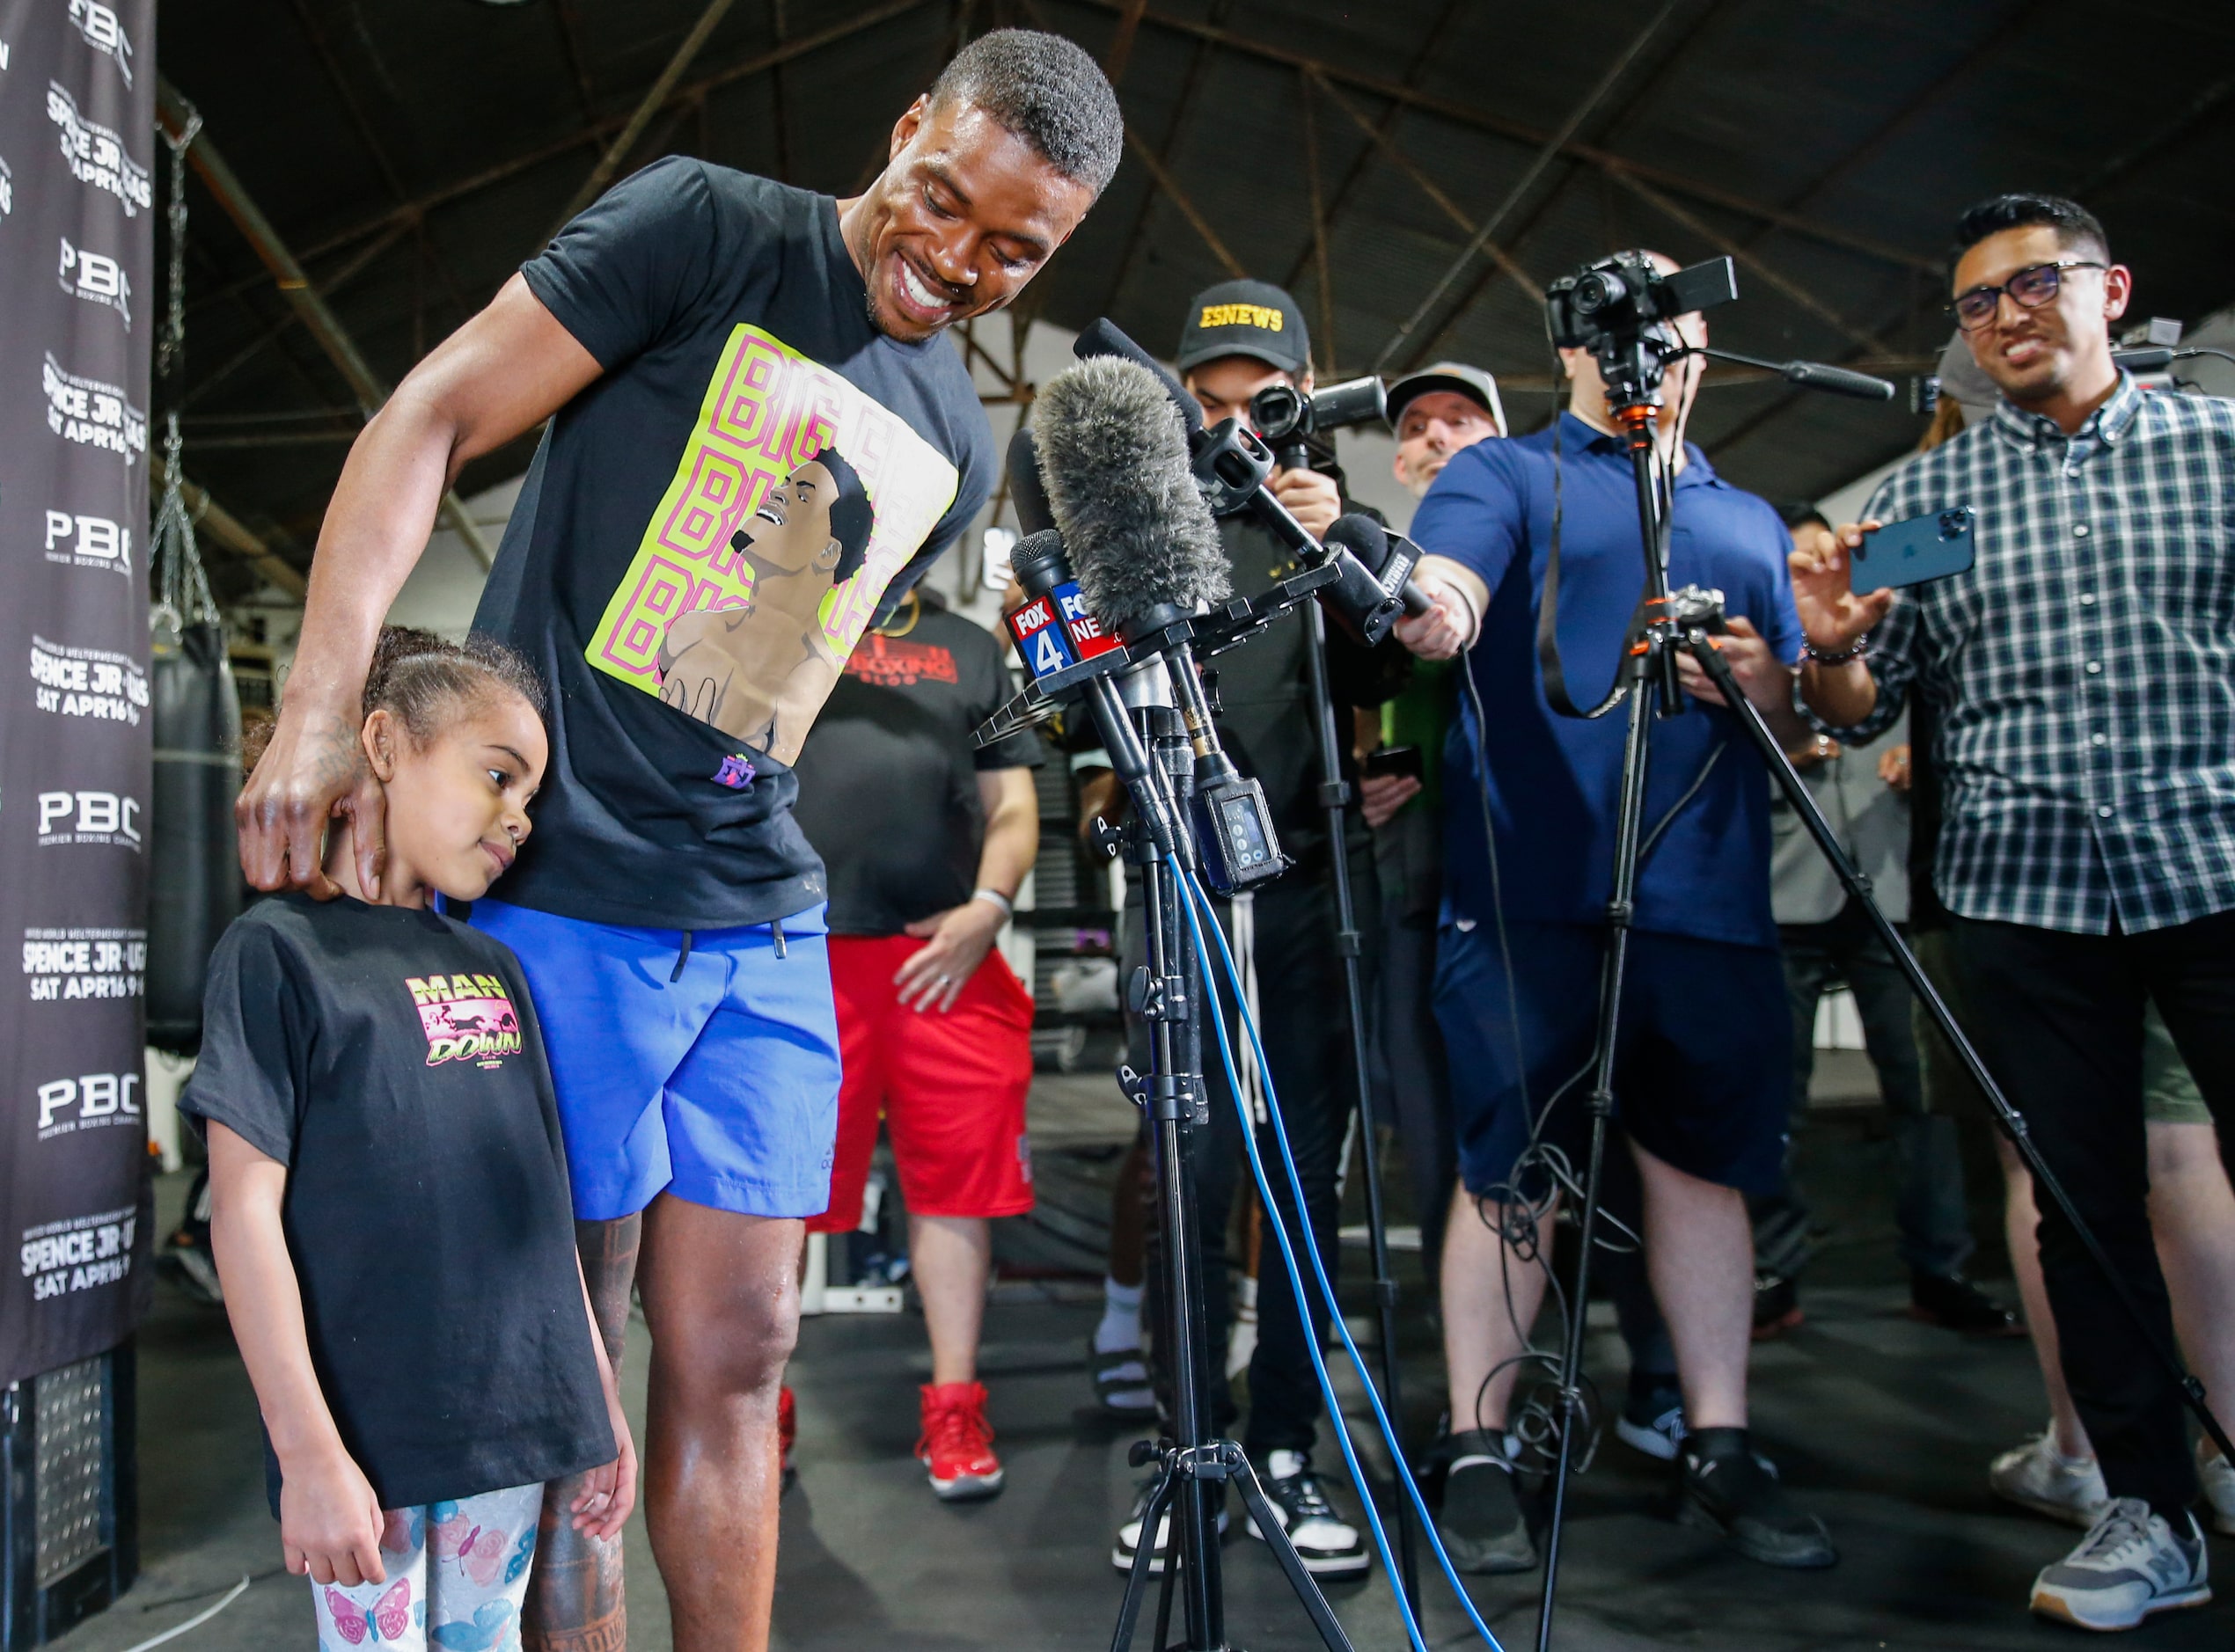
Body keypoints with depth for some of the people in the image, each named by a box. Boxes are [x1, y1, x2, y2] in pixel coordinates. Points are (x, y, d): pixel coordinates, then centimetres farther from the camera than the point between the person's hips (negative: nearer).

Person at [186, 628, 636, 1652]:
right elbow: (246, 1212, -12)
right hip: (368, 1435, -5)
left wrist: (600, 1397, 14)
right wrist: (307, 1451, -15)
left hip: (514, 1418, 6)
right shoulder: (280, 950, -8)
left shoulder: (493, 970, 10)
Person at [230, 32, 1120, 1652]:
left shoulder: (957, 447, 14)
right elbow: (433, 419, -8)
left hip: (766, 925, 6)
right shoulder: (711, 229, -3)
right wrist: (324, 707, -18)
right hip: (556, 898, -5)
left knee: (739, 1355, 11)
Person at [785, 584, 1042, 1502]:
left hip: (944, 955, 2)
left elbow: (1012, 802, 14)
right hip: (798, 950, -1)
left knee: (959, 1175, 1)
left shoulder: (970, 648, 20)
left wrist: (989, 906, -2)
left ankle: (953, 1412, 14)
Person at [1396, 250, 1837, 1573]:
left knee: (1705, 1163, 8)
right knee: (1511, 1173, -1)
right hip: (1535, 881, -4)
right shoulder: (1504, 475, 9)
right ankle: (1479, 1456, 9)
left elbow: (1805, 713, 21)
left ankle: (1720, 1450, 20)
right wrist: (1422, 605, -36)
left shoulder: (1750, 522, 24)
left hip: (1709, 889, 5)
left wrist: (1764, 681, -3)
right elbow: (1441, 601, -11)